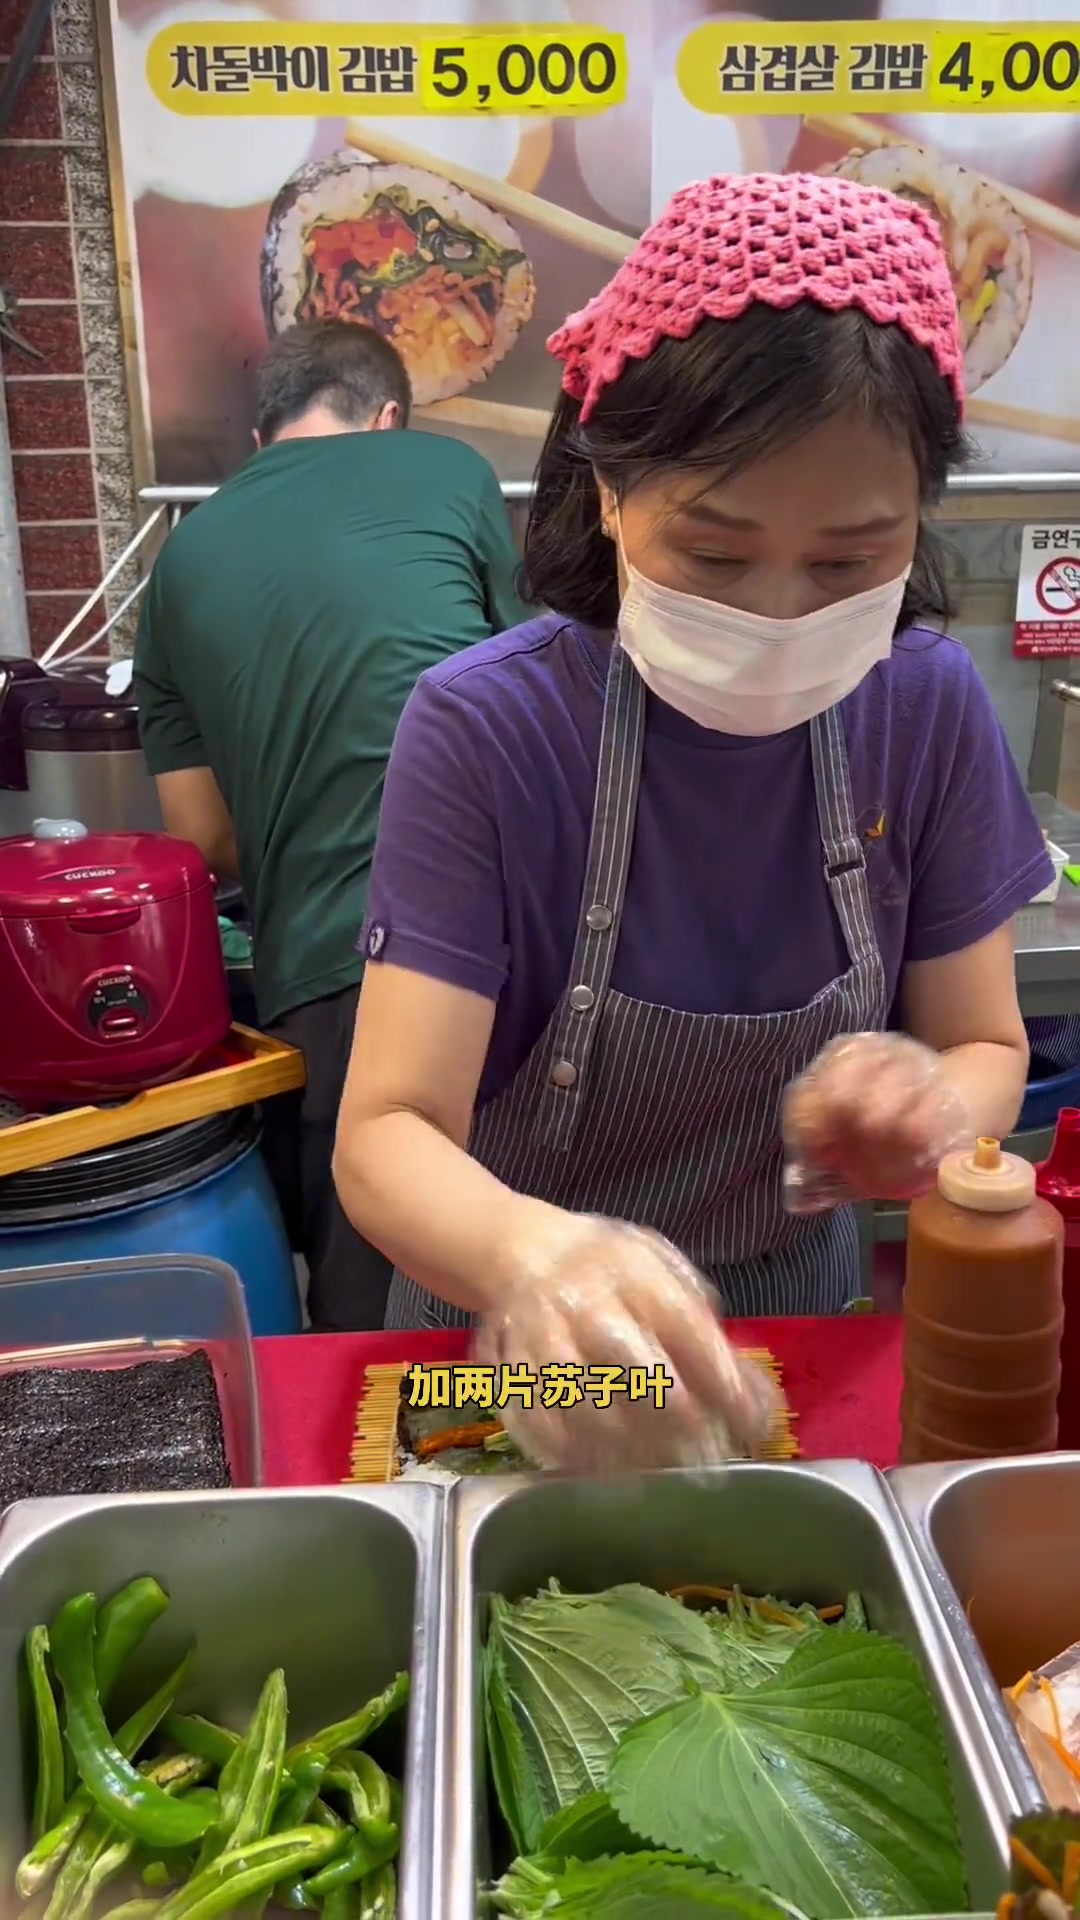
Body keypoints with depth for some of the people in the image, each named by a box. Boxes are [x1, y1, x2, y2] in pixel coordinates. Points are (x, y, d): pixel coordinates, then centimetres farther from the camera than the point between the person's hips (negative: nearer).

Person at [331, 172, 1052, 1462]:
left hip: (796, 1307, 3)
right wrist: (531, 1253, -49)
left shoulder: (930, 710, -15)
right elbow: (387, 1134, -28)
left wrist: (935, 1107, -30)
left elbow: (985, 1043, -7)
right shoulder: (483, 731, -25)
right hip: (522, 1342, -2)